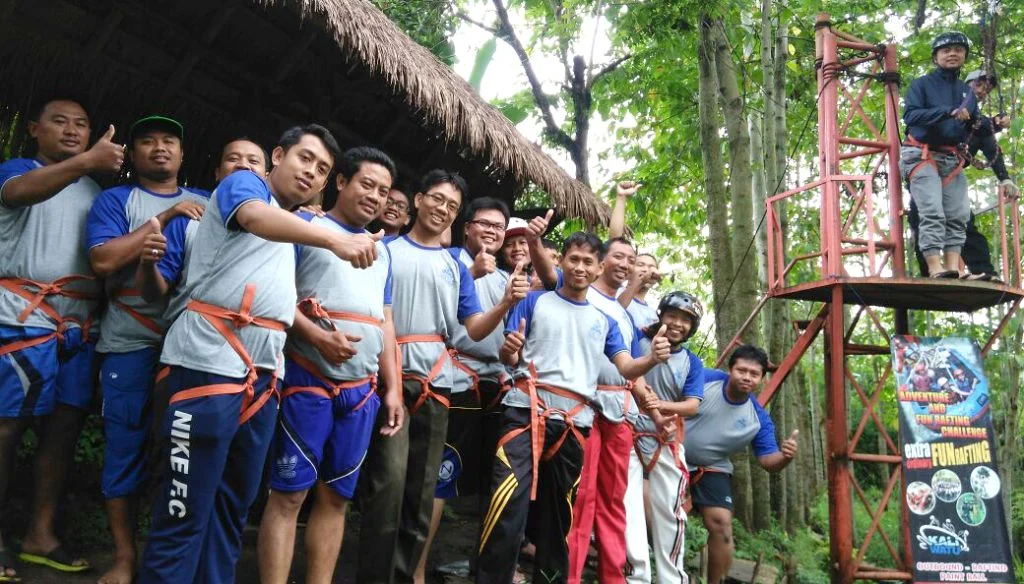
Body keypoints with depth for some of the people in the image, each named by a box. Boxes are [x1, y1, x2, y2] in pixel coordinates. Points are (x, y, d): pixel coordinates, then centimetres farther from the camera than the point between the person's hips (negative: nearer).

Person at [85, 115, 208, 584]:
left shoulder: (207, 204, 15)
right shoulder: (115, 199, 5)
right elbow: (103, 260, -11)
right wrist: (163, 219, -12)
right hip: (131, 345, -2)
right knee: (126, 449, 4)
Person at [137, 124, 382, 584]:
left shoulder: (293, 224, 22)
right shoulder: (242, 184, 0)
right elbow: (256, 217, -24)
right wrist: (334, 240, -39)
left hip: (263, 371, 8)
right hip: (212, 359, -8)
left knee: (235, 502, 13)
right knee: (185, 508, -6)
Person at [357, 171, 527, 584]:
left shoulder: (456, 267, 16)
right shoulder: (386, 249, 6)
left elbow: (474, 330, 8)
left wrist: (507, 304, -9)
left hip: (436, 384, 4)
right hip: (390, 378, -4)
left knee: (422, 489, 7)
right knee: (389, 481, -14)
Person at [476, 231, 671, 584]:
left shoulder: (604, 322, 18)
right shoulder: (535, 302, 11)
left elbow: (626, 369, 8)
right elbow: (510, 359, 6)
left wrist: (653, 359, -14)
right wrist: (509, 350, -18)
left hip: (575, 422, 3)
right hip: (527, 411, -3)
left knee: (559, 514, 10)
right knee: (508, 506, -16)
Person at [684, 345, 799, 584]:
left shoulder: (759, 418, -8)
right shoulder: (704, 380, -16)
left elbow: (768, 461, -5)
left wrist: (785, 456, -28)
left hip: (711, 470, 2)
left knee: (722, 525, -9)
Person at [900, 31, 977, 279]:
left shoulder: (967, 92, 21)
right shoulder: (922, 84, 5)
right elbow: (910, 115, -11)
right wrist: (948, 112, -21)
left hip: (953, 160, 6)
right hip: (922, 154, -6)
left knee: (958, 216, -6)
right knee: (932, 212, -17)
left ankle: (953, 269, -9)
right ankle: (935, 269, -23)